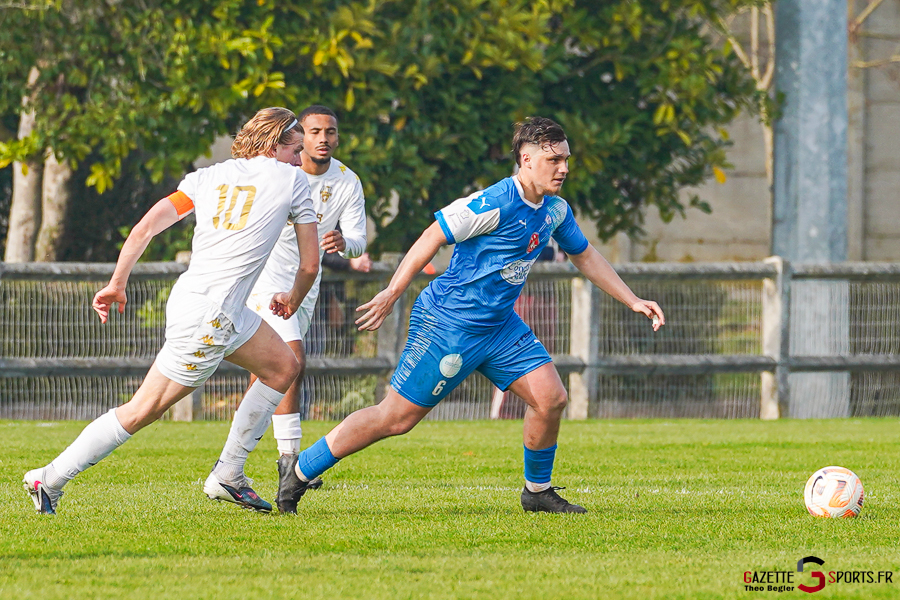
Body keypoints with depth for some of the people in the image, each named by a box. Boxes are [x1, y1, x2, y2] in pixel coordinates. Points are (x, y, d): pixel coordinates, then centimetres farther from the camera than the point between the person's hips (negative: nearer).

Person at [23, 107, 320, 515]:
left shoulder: (208, 177, 12)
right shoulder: (292, 180, -1)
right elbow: (310, 265, 4)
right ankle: (50, 479, 3)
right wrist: (292, 300, 24)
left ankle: (227, 477, 21)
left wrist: (116, 284, 9)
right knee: (143, 411, 0)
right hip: (208, 318, -8)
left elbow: (145, 228, 3)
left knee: (284, 367, 21)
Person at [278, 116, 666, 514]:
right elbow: (432, 238, -17)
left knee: (550, 398, -5)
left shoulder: (555, 210, 5)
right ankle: (298, 473, 5)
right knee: (396, 417, -5)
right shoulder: (496, 203, -21)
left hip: (500, 325, 8)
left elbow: (584, 256, 22)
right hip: (449, 323, -8)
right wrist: (391, 294, -17)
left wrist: (633, 301, 19)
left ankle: (537, 492, 15)